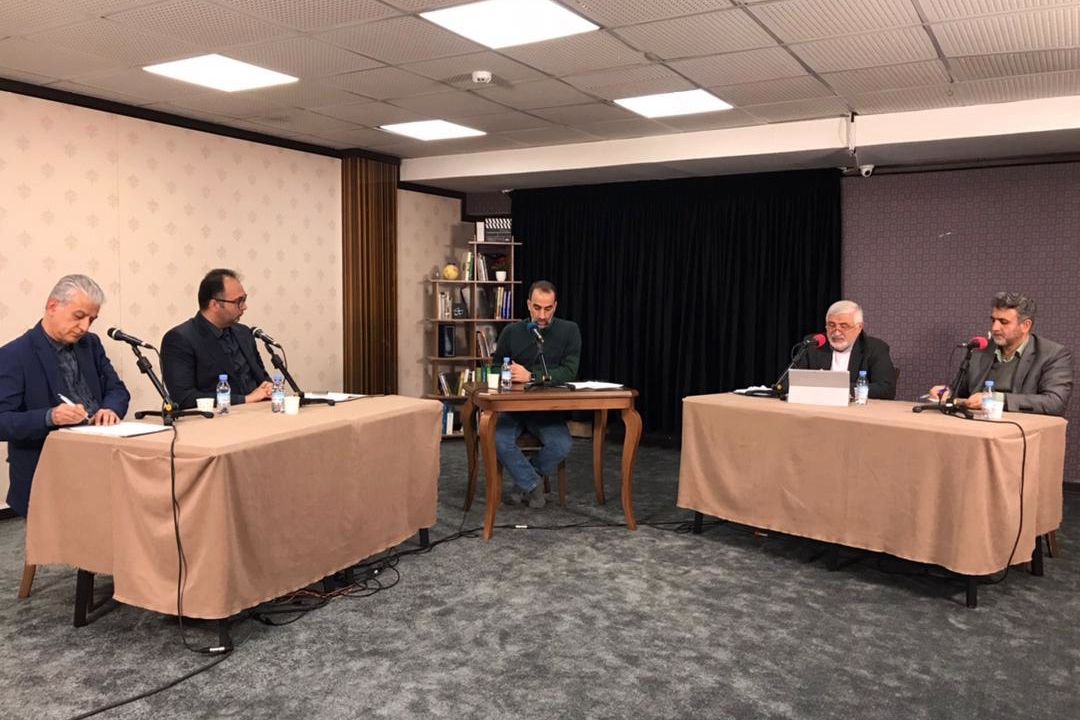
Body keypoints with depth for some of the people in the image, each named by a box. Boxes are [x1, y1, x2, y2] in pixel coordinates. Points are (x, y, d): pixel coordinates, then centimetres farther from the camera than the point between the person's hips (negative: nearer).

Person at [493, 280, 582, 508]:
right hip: (513, 407, 1)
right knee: (498, 440, -30)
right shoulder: (511, 333, 3)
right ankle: (533, 484, -4)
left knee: (561, 446, -29)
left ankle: (524, 481, 2)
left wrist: (531, 376, -25)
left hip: (549, 410, -1)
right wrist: (508, 376, -13)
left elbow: (569, 372, -14)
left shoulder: (569, 331, -2)